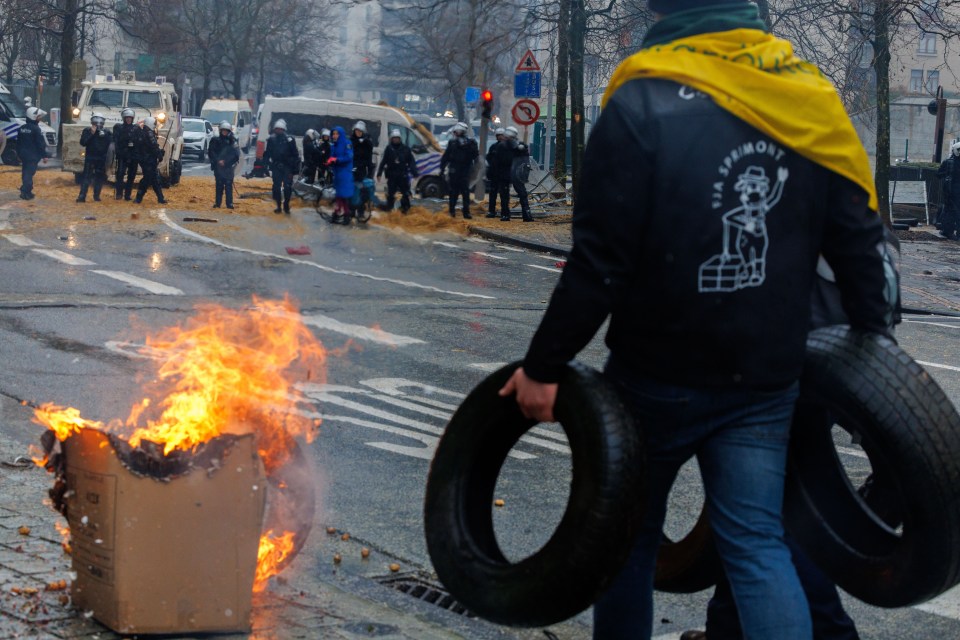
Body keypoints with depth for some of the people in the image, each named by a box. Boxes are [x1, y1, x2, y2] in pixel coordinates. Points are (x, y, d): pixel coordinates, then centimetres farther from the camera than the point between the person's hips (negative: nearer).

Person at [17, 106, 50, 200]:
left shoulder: (22, 128, 9)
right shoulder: (36, 129, -15)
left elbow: (18, 142, 16)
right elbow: (40, 144, -15)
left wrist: (19, 154, 24)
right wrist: (44, 155, -9)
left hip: (23, 155, 7)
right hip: (33, 156, -7)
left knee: (25, 173, 14)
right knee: (29, 173, -7)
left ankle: (26, 191, 20)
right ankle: (25, 192, -10)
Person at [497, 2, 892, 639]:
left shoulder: (641, 103, -15)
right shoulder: (808, 96, 1)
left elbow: (598, 262, -17)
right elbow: (860, 237, 5)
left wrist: (544, 365, -8)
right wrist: (872, 341, 18)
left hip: (660, 377, -3)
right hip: (766, 380, 4)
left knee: (630, 533, 15)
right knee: (757, 543, 4)